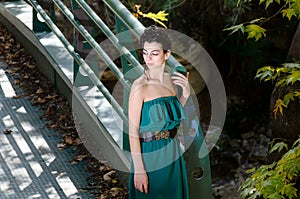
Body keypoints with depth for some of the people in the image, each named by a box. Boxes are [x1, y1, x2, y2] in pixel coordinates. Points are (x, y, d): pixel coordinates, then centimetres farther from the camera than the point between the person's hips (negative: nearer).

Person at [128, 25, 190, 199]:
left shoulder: (172, 80, 2)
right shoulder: (140, 86, -16)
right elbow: (133, 132, -16)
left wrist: (185, 95, 1)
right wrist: (139, 170, -19)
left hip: (173, 152, 6)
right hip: (150, 155, -6)